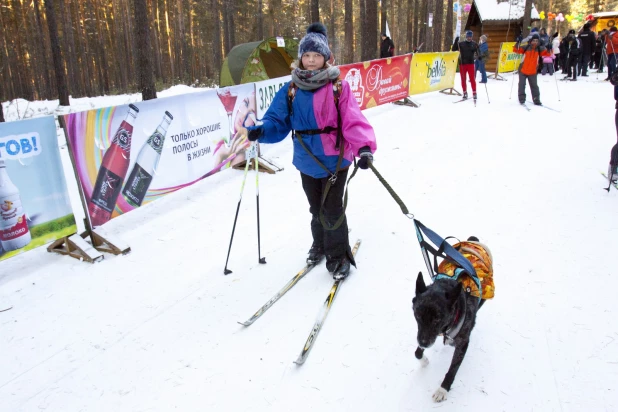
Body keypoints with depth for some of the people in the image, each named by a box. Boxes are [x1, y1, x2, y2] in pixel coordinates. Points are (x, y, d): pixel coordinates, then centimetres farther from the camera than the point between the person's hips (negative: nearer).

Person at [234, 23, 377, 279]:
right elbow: (277, 121, -1)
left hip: (334, 159, -4)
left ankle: (338, 256, 22)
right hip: (306, 162, 4)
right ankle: (320, 244, 44)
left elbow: (352, 121, -18)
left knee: (332, 209, 2)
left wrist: (364, 147, -34)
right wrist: (258, 131, -22)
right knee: (316, 208, 20)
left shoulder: (338, 87, -10)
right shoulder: (291, 90, -1)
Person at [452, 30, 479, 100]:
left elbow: (478, 53, 7)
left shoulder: (474, 44, 5)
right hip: (462, 63, 1)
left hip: (470, 63, -1)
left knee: (472, 79, -5)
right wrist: (456, 41, -13)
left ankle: (474, 93, 0)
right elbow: (454, 49, -1)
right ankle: (465, 93, 16)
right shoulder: (461, 44, 5)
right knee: (463, 79, 5)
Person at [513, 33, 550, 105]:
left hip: (533, 72, 2)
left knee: (534, 86, 6)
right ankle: (522, 99, 15)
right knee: (522, 85, 1)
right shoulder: (526, 48, -9)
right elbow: (516, 50, -14)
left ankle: (536, 100, 15)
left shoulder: (539, 49, -2)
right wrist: (517, 45, -31)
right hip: (523, 70, -2)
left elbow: (547, 53, -6)